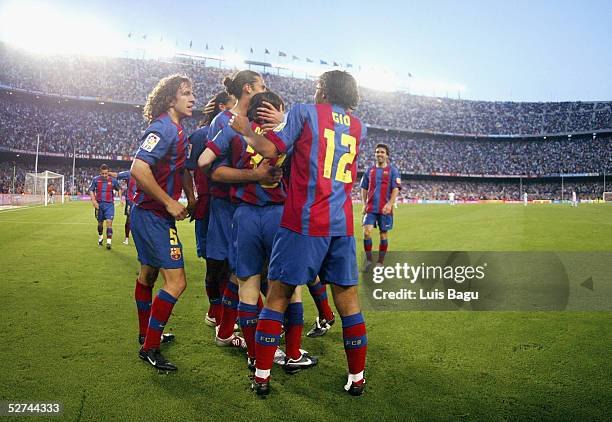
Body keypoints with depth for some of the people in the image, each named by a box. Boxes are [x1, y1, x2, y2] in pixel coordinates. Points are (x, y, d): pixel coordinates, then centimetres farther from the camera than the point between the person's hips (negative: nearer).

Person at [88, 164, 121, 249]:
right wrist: (94, 201, -8)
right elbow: (91, 190, 4)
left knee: (109, 222, -14)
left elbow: (119, 189, 14)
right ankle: (100, 237, 38)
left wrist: (121, 198, 3)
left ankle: (109, 241, -13)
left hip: (109, 204, -2)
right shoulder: (96, 179, -2)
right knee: (100, 222, 14)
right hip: (99, 204, 2)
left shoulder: (113, 180, -2)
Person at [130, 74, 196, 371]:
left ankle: (147, 333, 39)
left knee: (149, 273, 21)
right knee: (176, 282, -9)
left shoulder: (177, 131, 13)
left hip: (152, 215, 11)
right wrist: (170, 203, -22)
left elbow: (182, 169, 24)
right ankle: (149, 348, 4)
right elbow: (138, 169, -28)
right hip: (153, 216, -11)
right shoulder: (164, 128, -18)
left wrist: (191, 199, 13)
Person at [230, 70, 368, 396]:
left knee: (278, 296, 6)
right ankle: (357, 378, 19)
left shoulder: (306, 111, 1)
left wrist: (246, 130, 13)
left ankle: (262, 376, 12)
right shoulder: (359, 127, 16)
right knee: (348, 299, 11)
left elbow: (270, 150, -5)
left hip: (303, 222, -4)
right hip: (342, 225, 4)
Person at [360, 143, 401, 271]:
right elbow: (364, 189, 15)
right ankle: (368, 259, 4)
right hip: (371, 208, 2)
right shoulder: (370, 169, 11)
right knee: (367, 232, -11)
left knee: (384, 235, 4)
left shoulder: (392, 170, 1)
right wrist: (364, 204, 4)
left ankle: (380, 262, 16)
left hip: (385, 209, -2)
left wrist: (389, 204, -18)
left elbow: (396, 189, -6)